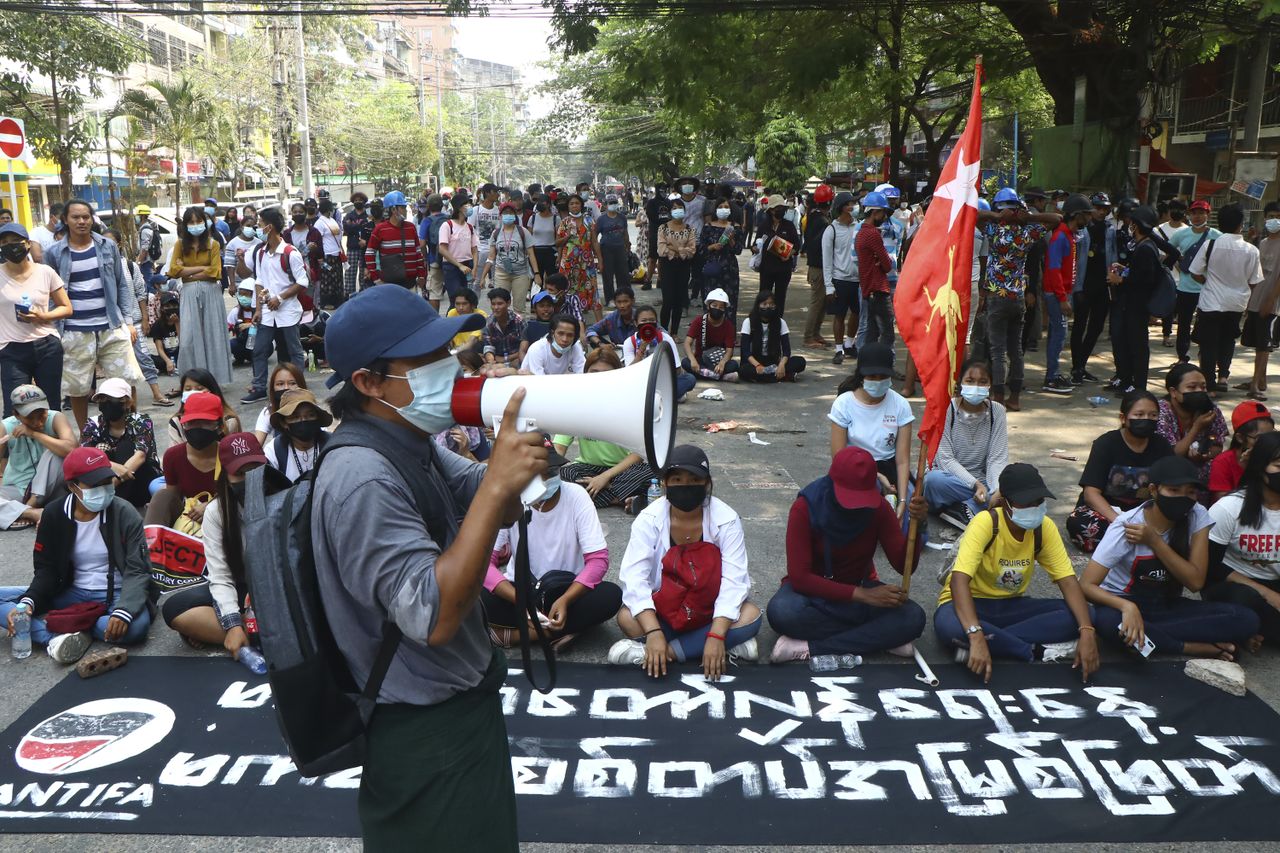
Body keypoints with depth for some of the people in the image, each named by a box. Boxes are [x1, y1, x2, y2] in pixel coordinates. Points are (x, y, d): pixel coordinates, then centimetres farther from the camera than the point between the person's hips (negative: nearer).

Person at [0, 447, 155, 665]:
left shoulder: (124, 513, -12)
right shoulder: (54, 514, -3)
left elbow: (137, 571, -16)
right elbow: (46, 569, 1)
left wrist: (123, 611, -35)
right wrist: (28, 601, -21)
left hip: (117, 594, -4)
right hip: (72, 593, 4)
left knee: (135, 625, -38)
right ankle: (60, 636, -30)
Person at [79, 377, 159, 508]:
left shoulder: (141, 421, -11)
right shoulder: (93, 426, -4)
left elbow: (140, 455, -27)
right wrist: (112, 466, -41)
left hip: (143, 479, -2)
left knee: (125, 447, -25)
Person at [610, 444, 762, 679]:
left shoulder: (726, 519, -16)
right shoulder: (650, 519, -15)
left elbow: (733, 580, -23)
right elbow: (634, 578, -24)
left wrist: (717, 636, -35)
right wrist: (654, 632, -37)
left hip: (710, 608, 1)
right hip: (663, 609, 0)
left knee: (750, 616, -29)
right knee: (627, 618, -29)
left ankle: (645, 653, -27)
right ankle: (730, 648, -25)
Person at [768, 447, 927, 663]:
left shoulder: (878, 507, -13)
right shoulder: (805, 508, -22)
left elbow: (904, 566, -14)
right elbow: (799, 576, -25)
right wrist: (862, 595, -33)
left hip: (860, 586, 3)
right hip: (814, 589, -2)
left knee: (913, 617, -26)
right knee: (781, 611, -37)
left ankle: (809, 648, -26)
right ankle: (882, 639, -22)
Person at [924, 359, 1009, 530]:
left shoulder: (997, 411, -2)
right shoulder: (947, 409, -10)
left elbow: (997, 458, -7)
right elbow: (945, 459, -14)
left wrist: (998, 490, -26)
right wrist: (976, 484, -25)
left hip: (983, 483, 3)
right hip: (950, 480, -3)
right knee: (934, 479, -38)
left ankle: (965, 510, -26)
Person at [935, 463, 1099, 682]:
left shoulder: (1044, 527, -9)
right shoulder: (985, 523, -25)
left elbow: (1068, 581, -10)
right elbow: (959, 580, -35)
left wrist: (1087, 632, -26)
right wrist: (977, 637, -47)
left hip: (1012, 606, 5)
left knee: (1082, 614, -17)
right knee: (948, 626, -40)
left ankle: (996, 641, -20)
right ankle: (1040, 651, -22)